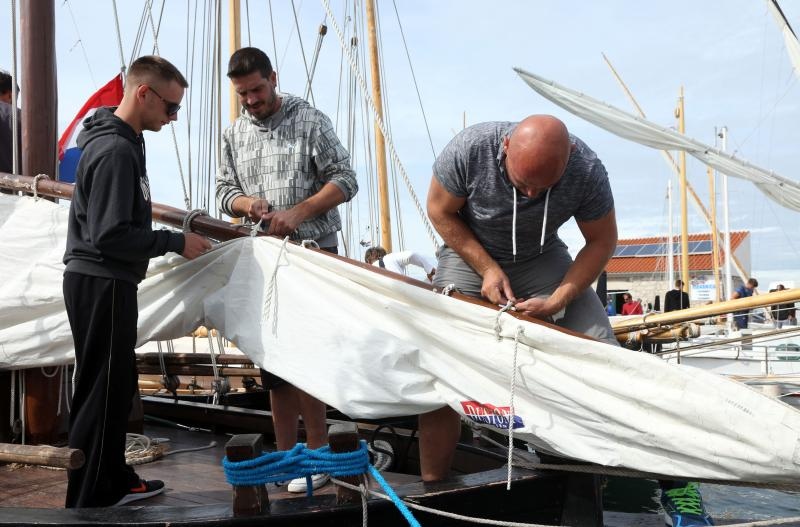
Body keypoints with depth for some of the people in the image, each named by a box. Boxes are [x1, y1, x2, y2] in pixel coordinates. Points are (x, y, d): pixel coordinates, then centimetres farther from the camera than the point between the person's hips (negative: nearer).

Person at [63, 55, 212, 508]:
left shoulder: (121, 141, 12)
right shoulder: (116, 150, -20)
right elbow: (110, 235, -24)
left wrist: (172, 238, 16)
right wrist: (176, 242, -17)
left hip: (106, 283, 10)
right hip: (101, 284, -10)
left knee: (118, 386, 17)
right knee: (100, 393, -4)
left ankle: (115, 482, 29)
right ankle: (87, 502, 5)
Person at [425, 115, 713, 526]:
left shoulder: (587, 171, -28)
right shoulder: (468, 150, -30)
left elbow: (601, 242, -12)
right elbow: (441, 213, -12)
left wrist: (556, 301, -22)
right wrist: (488, 269, -20)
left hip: (542, 259, 1)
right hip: (470, 254, 0)